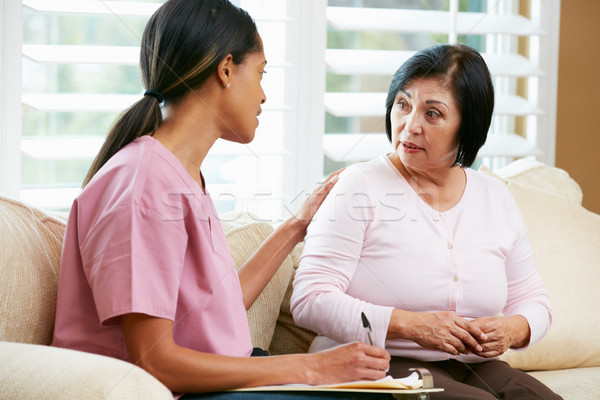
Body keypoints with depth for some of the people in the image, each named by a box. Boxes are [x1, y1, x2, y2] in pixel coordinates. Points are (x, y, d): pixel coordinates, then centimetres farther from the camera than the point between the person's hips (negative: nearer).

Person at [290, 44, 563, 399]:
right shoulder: (360, 186, -4)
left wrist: (511, 330, -5)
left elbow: (533, 302, 20)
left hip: (473, 367, 6)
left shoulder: (497, 199, 12)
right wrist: (411, 325, -19)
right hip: (373, 367, -6)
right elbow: (309, 300, -11)